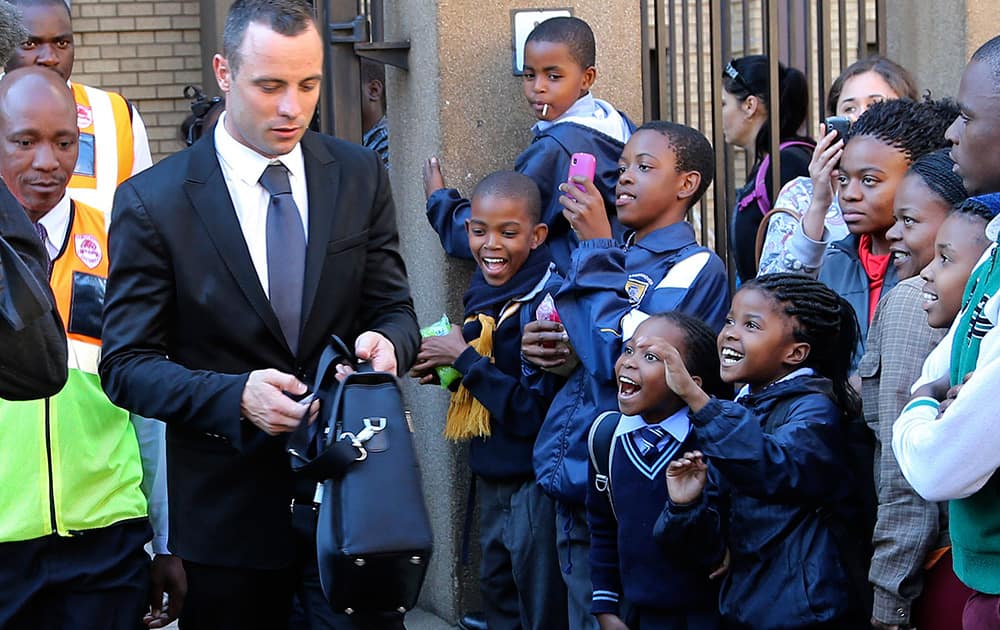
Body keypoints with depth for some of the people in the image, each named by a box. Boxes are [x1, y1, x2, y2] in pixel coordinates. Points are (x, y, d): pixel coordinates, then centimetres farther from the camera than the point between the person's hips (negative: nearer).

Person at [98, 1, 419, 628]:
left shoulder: (361, 176, 2)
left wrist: (386, 341, -19)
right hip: (230, 512, -2)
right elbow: (128, 365, -9)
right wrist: (236, 396, -25)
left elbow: (396, 310, 6)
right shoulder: (152, 202, -7)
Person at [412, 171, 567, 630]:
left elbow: (534, 411, -25)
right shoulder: (483, 292, 4)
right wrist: (445, 371, -1)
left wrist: (464, 359, -19)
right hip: (492, 480, 9)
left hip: (532, 484, -9)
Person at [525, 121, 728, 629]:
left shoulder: (695, 266, -8)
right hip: (574, 489, 7)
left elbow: (619, 356, -20)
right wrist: (537, 351, 1)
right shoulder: (611, 259, 16)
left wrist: (596, 248, -13)